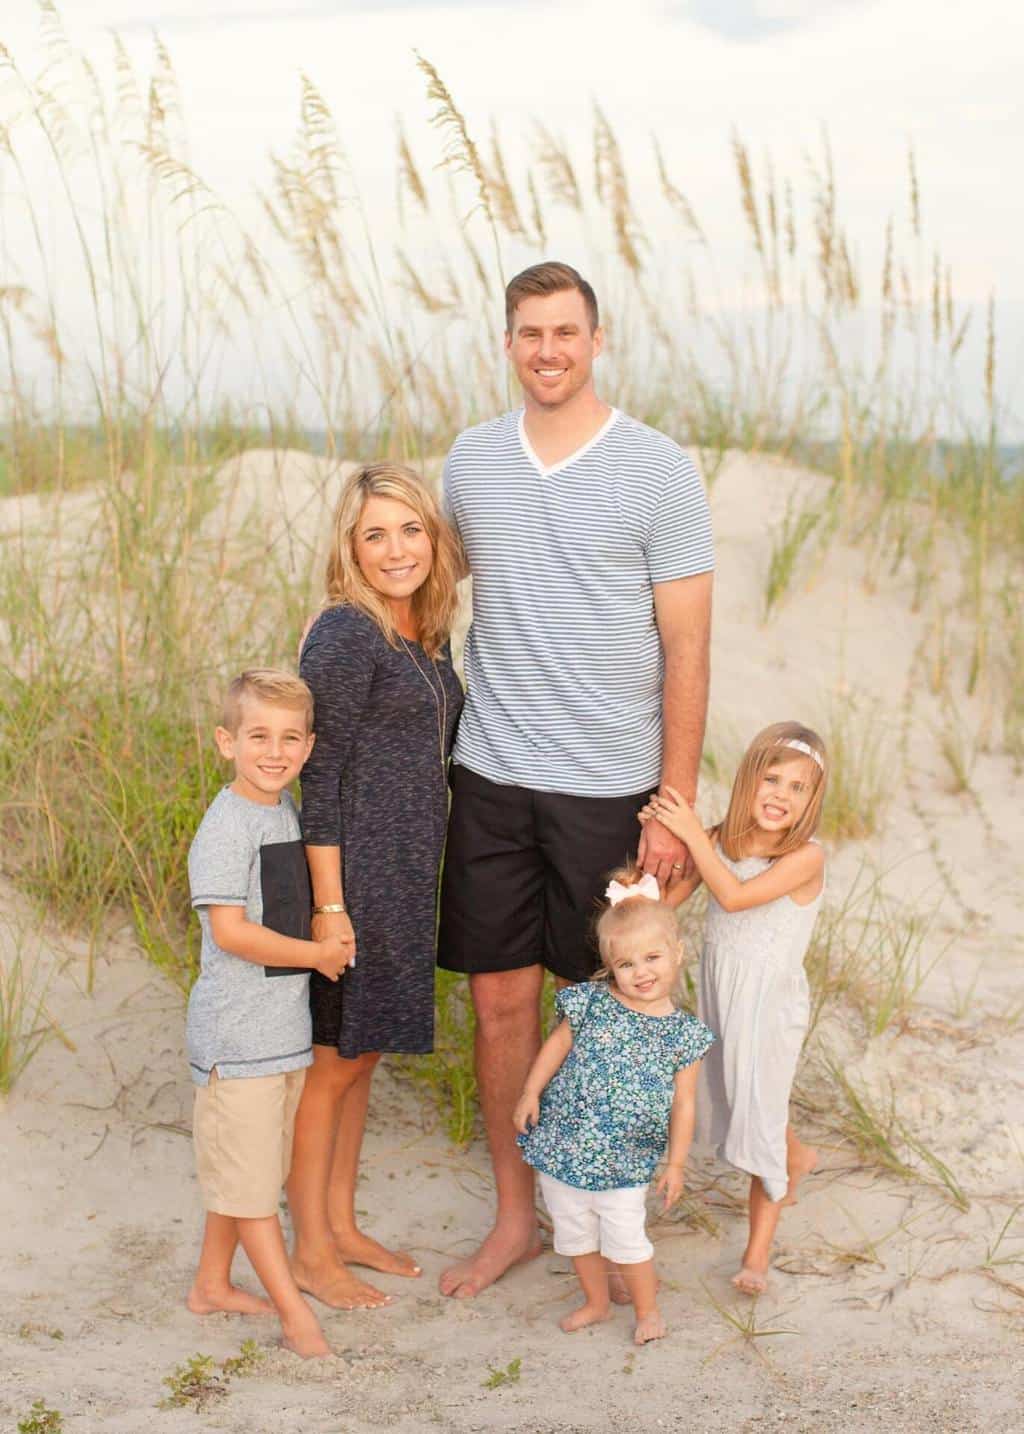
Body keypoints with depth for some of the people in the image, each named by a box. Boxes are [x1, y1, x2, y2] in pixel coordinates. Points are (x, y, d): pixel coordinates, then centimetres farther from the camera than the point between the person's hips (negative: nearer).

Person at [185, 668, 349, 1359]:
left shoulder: (285, 810, 8)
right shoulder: (226, 827, -18)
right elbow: (230, 931, -23)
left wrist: (324, 940, 6)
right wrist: (317, 955, -14)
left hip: (285, 1023, 9)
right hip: (238, 1030, -9)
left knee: (246, 1168, 19)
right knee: (249, 1176, 1)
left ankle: (213, 1283, 34)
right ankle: (297, 1314, 6)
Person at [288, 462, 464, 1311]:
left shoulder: (428, 632, 8)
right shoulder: (346, 635, -17)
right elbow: (319, 774, -18)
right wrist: (330, 904, -19)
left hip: (407, 874, 8)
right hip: (353, 875, -8)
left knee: (362, 1054, 18)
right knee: (333, 1062, 4)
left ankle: (342, 1225, 32)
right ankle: (312, 1251, 19)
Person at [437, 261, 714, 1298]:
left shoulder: (659, 471, -5)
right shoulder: (471, 460, 6)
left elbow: (686, 652, -6)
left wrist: (674, 808, -9)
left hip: (606, 785, -3)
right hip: (490, 778, 3)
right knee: (499, 998, 8)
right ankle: (514, 1218, 25)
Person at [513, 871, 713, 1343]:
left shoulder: (682, 1033, -7)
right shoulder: (591, 1003, -7)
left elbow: (683, 1104, -2)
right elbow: (558, 1044, 5)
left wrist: (676, 1164, -1)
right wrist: (531, 1092, -2)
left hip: (624, 1162, -2)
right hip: (563, 1144, 2)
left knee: (625, 1237, 2)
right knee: (575, 1232, 16)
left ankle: (647, 1309, 27)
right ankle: (596, 1302, 38)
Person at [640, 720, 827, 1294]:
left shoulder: (806, 856, -21)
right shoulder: (722, 839, -5)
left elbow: (735, 895, -32)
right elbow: (664, 900, -5)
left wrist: (691, 832, -30)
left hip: (770, 1002, -6)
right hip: (718, 992, 6)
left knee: (760, 1120, 1)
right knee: (728, 1102, 23)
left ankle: (758, 1252, 19)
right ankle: (799, 1158, 55)